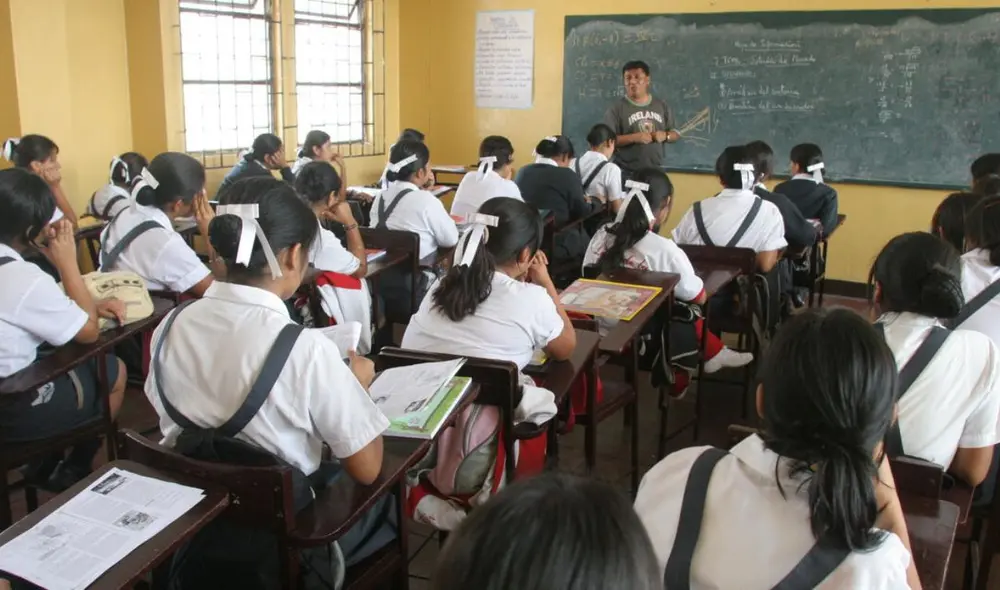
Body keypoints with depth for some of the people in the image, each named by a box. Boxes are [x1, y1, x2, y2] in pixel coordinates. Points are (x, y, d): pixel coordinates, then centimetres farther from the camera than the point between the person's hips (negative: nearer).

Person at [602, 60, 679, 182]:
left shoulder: (662, 105, 10)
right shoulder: (617, 108, -3)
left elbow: (676, 134, 15)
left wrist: (665, 135, -7)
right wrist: (634, 137, -21)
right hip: (626, 174, -4)